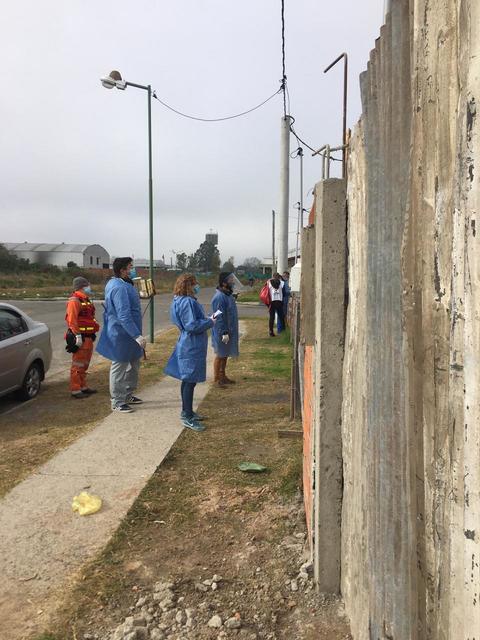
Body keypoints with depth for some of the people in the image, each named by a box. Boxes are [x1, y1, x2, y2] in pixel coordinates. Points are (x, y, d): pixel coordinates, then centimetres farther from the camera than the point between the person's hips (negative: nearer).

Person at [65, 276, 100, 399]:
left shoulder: (85, 300, 18)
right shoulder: (74, 301, -14)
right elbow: (72, 320, -21)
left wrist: (93, 333, 24)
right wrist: (77, 336, -25)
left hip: (88, 338, 10)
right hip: (80, 338, -10)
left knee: (85, 364, 17)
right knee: (78, 365, -5)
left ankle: (83, 386, 28)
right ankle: (75, 390, 0)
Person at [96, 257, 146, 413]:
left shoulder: (114, 284, 10)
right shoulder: (120, 288, -23)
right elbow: (123, 316, -29)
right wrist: (137, 336, -30)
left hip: (128, 335, 10)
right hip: (121, 336, -10)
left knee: (133, 365, 19)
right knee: (119, 367, 0)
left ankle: (128, 395, 32)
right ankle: (117, 402, 11)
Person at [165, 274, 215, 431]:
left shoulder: (182, 301, 12)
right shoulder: (187, 302, -21)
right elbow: (192, 325, -25)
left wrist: (206, 320, 11)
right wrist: (210, 322, -13)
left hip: (188, 346, 11)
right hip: (191, 348, -11)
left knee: (188, 380, 18)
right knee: (190, 381, -4)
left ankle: (186, 411, 29)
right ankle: (188, 417, 3)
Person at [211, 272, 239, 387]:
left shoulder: (228, 295, 8)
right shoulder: (219, 297, -22)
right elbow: (219, 317, -23)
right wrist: (224, 333, -24)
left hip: (229, 331, 9)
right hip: (222, 333, -9)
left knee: (225, 355, 17)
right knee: (220, 355, 2)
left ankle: (222, 376, 29)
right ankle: (216, 378, 13)